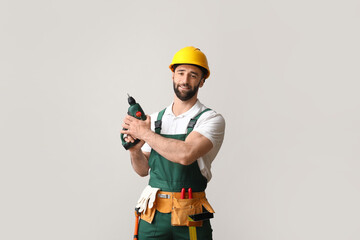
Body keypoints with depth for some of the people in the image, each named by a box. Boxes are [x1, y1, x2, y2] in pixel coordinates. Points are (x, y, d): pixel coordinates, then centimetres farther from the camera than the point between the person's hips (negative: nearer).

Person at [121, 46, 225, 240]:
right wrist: (135, 151, -8)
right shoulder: (155, 119, 8)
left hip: (190, 217, -3)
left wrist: (144, 133, -14)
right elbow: (143, 170, 13)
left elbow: (186, 155, -24)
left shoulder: (212, 120, -6)